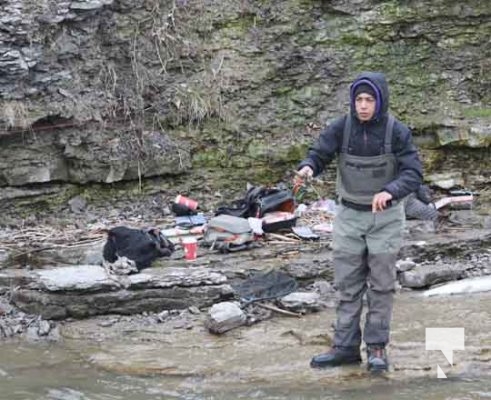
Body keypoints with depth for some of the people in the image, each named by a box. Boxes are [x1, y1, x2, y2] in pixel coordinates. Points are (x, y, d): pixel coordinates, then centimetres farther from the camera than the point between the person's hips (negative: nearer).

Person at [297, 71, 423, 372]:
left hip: (386, 217, -2)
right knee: (347, 284, 5)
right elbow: (319, 156, -6)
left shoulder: (397, 132, -15)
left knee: (381, 285, 4)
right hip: (350, 215, 2)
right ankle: (346, 347, 12)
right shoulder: (341, 128, -9)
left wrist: (390, 191, -39)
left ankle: (377, 347, 14)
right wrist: (307, 168, -31)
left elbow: (413, 174, -19)